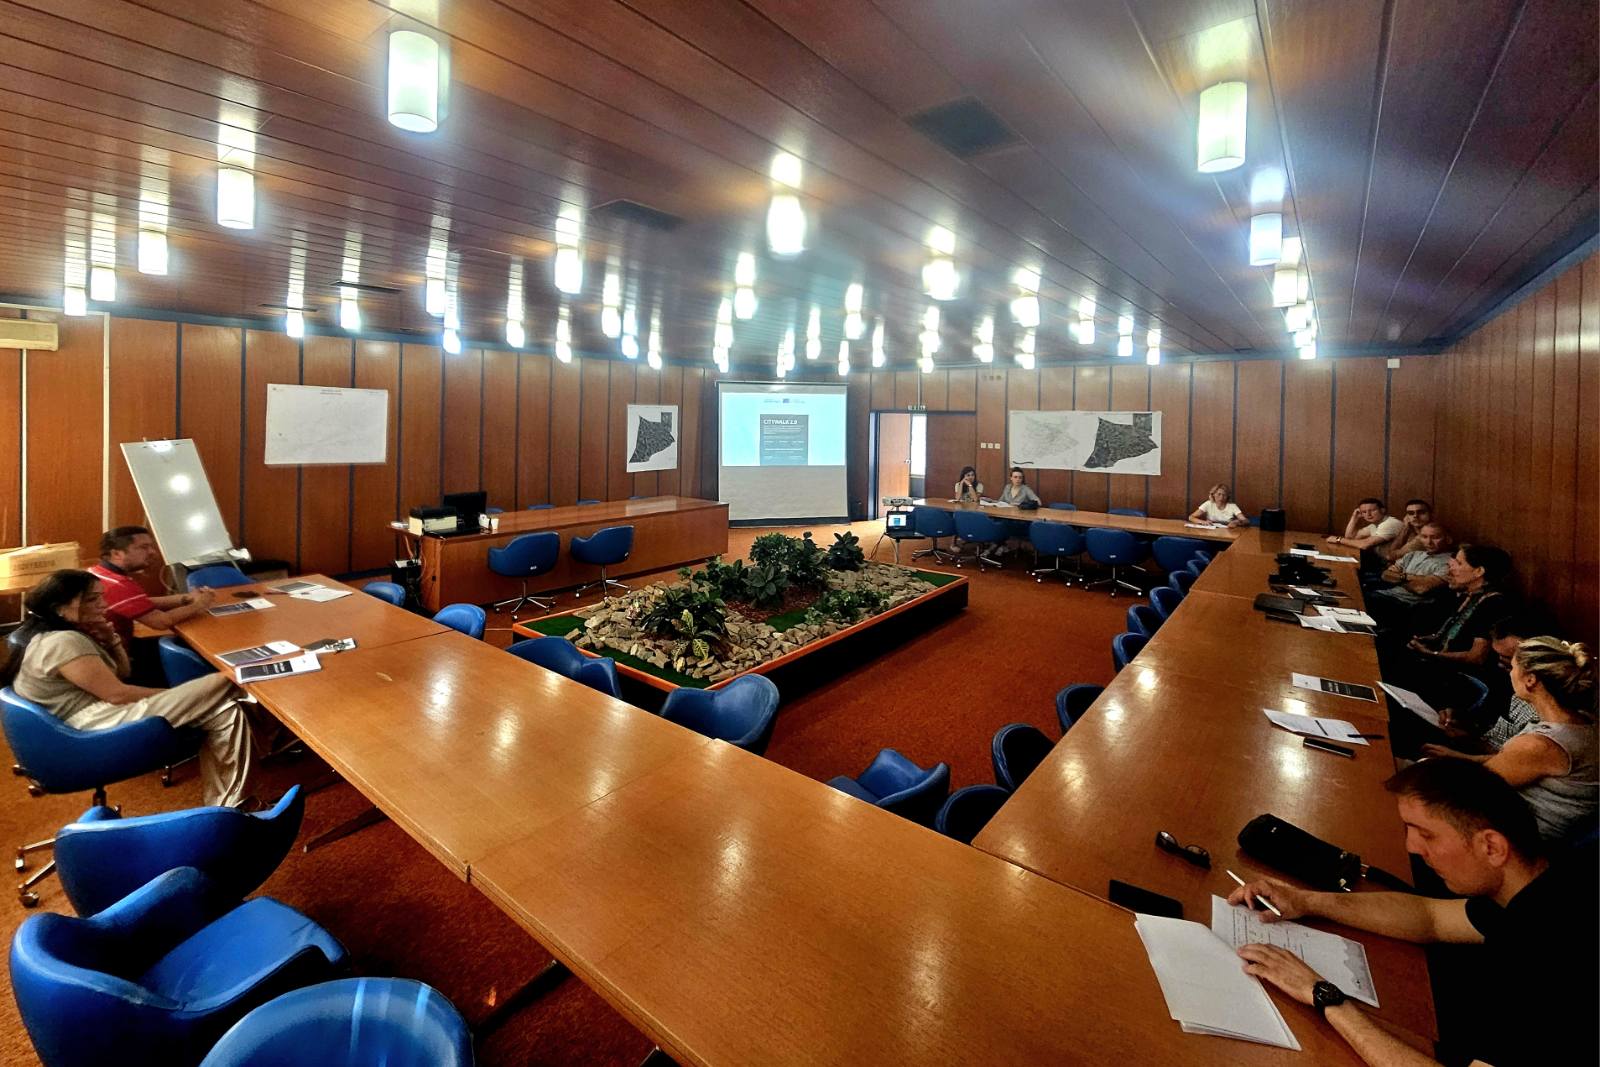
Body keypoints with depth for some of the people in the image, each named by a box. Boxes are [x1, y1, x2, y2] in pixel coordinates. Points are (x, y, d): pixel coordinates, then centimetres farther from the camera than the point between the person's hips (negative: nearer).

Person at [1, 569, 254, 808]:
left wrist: (110, 641, 3)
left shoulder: (71, 633, 15)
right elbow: (117, 694, -19)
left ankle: (220, 805, -4)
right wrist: (174, 695, -8)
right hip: (100, 724, -10)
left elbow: (122, 673, 19)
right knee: (226, 684, -17)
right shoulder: (63, 642, -16)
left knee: (223, 713, -2)